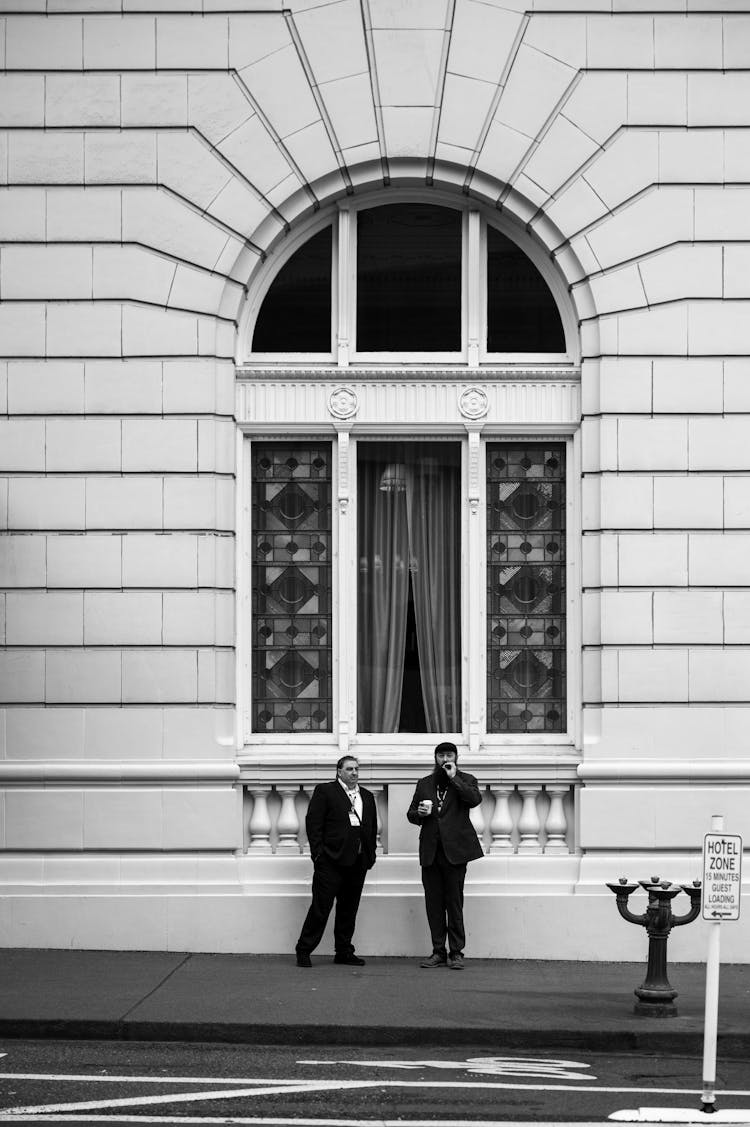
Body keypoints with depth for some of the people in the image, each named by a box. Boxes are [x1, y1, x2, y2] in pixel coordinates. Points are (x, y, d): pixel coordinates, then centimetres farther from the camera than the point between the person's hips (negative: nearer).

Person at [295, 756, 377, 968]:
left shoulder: (367, 797, 18)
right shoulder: (324, 791, 1)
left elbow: (373, 828, 20)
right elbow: (313, 823, -5)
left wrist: (371, 853, 9)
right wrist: (318, 852, -11)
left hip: (358, 862, 5)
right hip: (331, 860, -5)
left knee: (349, 908, 9)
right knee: (321, 906, -5)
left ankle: (344, 951, 17)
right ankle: (304, 950, 1)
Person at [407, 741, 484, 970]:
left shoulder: (465, 780, 8)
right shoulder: (424, 784, 18)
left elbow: (475, 799, -12)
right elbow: (411, 813, 19)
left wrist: (453, 778, -11)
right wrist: (418, 813, -3)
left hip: (455, 850, -4)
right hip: (431, 852, 4)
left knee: (455, 903, -5)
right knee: (434, 905, 4)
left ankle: (456, 953, 0)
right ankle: (438, 952, 10)